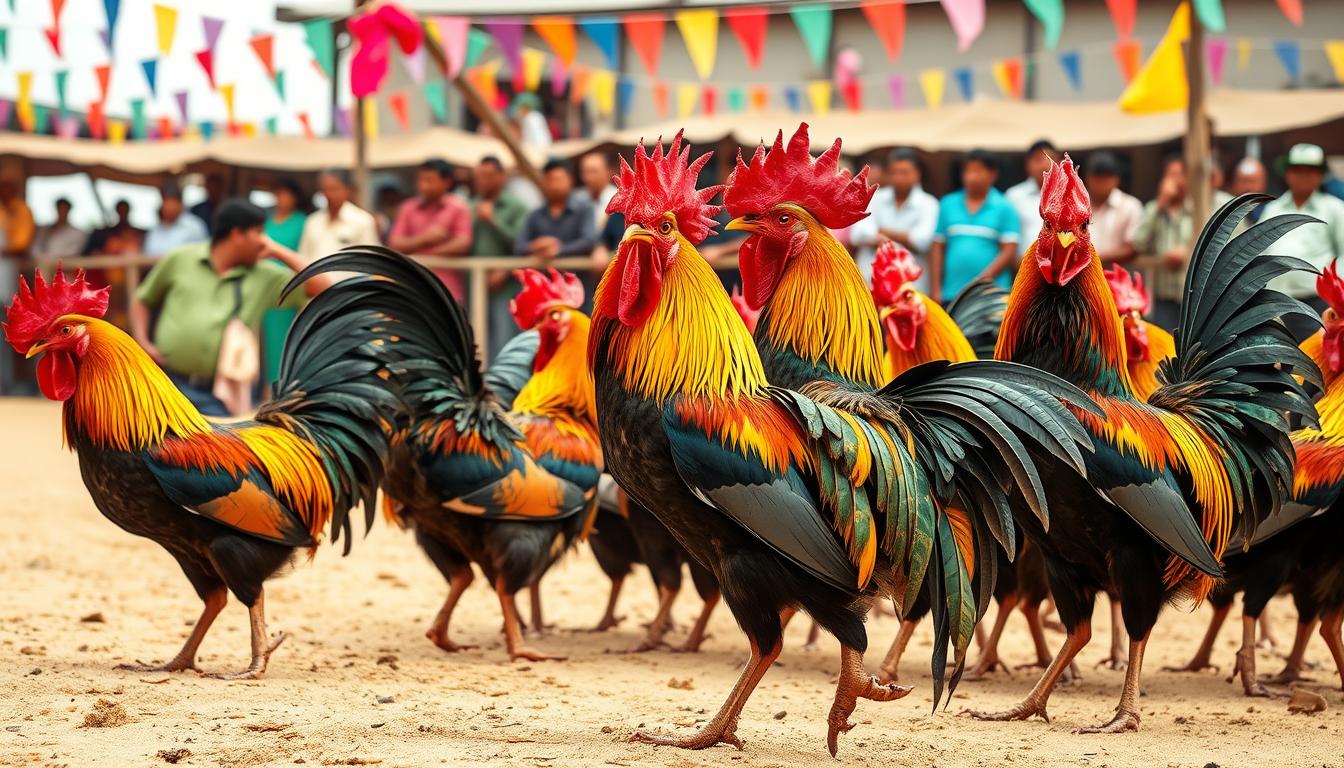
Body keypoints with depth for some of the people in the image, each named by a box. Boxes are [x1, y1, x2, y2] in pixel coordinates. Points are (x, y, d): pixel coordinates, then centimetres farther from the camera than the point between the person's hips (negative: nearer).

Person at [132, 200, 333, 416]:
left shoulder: (266, 277, 5)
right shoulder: (180, 259, 5)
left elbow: (323, 287, -2)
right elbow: (142, 300, 16)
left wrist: (279, 252, -1)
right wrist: (142, 342, 0)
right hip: (166, 385, 0)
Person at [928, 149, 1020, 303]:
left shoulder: (1003, 207, 3)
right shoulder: (947, 205, 12)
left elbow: (1009, 251, -3)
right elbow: (937, 249, 11)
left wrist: (983, 280, -12)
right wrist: (935, 290, 4)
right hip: (952, 294, 3)